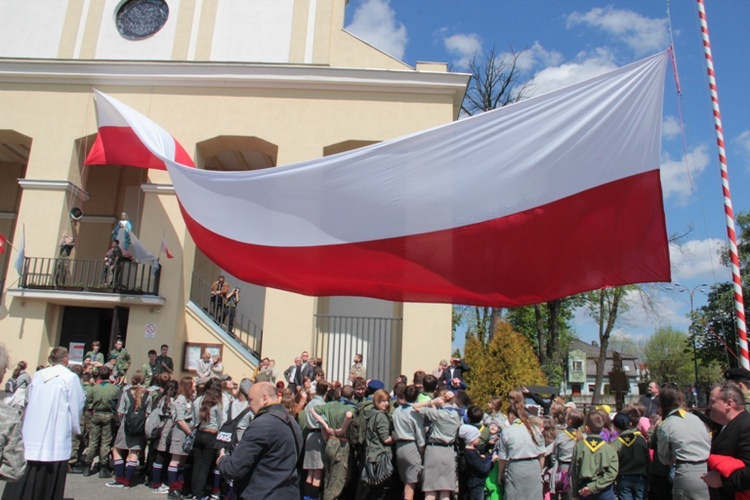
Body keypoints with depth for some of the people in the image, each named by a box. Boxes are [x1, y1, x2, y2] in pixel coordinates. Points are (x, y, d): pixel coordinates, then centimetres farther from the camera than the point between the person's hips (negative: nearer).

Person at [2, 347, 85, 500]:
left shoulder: (37, 375, 7)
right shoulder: (70, 377, -7)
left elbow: (30, 401, 13)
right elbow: (76, 405, -6)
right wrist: (75, 428, 8)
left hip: (31, 434, 5)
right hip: (55, 440, -4)